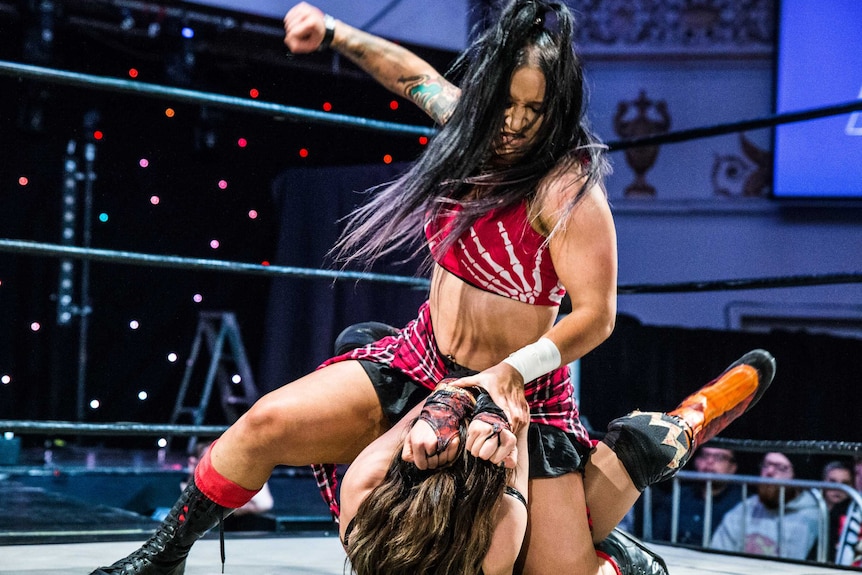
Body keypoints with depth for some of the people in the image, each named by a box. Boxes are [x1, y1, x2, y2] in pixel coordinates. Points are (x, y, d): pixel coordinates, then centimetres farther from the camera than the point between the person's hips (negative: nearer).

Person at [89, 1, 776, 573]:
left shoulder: (568, 188, -19)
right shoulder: (476, 131, 0)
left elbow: (596, 315, -20)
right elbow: (416, 74, 20)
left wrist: (512, 373, -29)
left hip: (522, 393, -5)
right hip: (422, 362, 5)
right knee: (271, 423, -11)